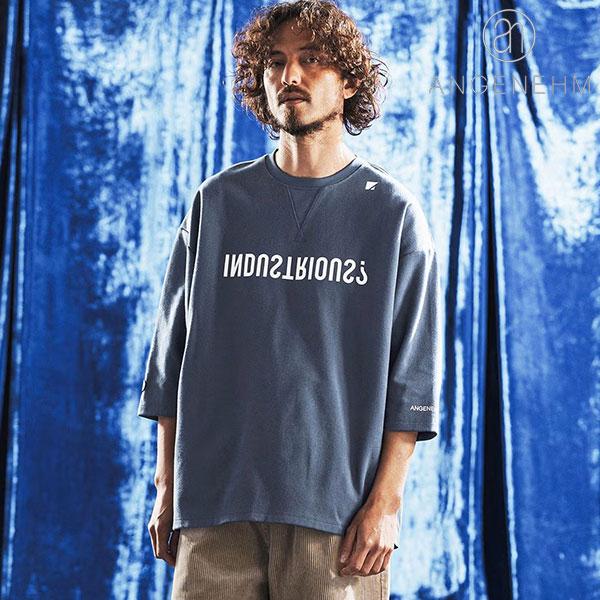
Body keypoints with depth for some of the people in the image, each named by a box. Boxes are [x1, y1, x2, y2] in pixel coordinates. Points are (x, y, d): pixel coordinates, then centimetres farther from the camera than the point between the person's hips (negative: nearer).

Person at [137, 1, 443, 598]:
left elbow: (412, 370, 0)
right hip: (216, 502, 2)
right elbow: (173, 350, 11)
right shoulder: (217, 201, 9)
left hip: (338, 506, -2)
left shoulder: (393, 211, 3)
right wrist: (166, 489, 7)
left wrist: (387, 498, -8)